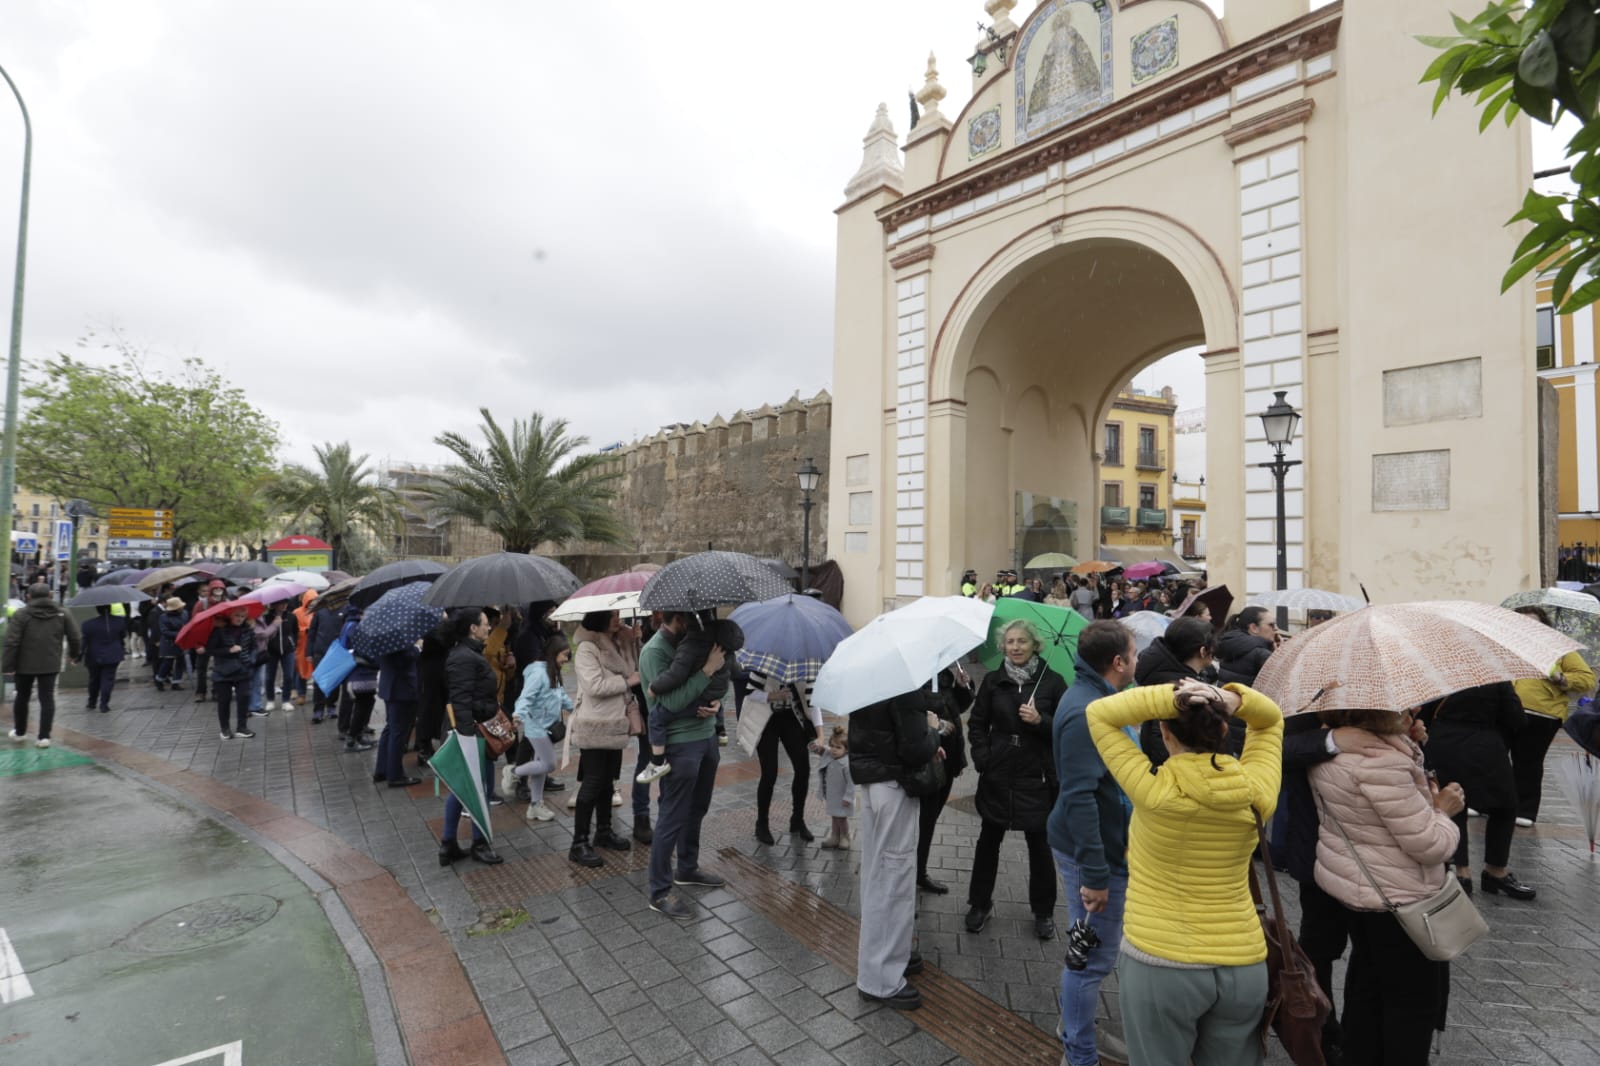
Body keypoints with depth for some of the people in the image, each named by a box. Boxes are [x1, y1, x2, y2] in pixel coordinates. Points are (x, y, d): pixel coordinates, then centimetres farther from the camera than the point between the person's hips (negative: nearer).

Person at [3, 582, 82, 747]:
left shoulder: (21, 615, -7)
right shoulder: (62, 614, 1)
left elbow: (11, 642, -13)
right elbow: (76, 638, 1)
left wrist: (8, 665, -8)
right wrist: (74, 654, 19)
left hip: (25, 665, -1)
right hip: (51, 664, 1)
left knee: (22, 697, 16)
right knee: (47, 698, 3)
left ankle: (19, 733, 30)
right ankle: (44, 736, -2)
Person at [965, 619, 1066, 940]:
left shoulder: (1052, 681, -5)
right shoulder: (992, 681, 0)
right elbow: (977, 724, 5)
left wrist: (1040, 721, -19)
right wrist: (982, 757, -7)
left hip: (1037, 777, -1)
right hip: (996, 776, 2)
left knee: (1039, 844, 9)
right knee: (989, 839, 12)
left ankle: (1043, 911, 29)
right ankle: (980, 903, 29)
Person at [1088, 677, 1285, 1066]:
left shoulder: (1153, 790, -20)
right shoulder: (1256, 791, -9)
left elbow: (1099, 713, -12)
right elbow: (1271, 719, 7)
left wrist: (1171, 696, -20)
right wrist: (1232, 700, -13)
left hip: (1159, 965, -4)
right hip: (1243, 965, 4)